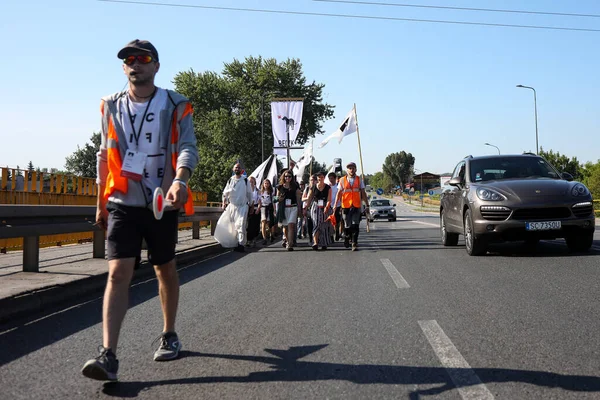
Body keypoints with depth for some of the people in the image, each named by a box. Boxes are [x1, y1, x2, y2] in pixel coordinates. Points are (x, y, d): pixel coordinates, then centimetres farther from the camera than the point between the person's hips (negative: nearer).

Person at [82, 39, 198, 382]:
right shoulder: (111, 106, 8)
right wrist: (101, 204, 17)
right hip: (122, 204, 1)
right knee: (118, 272, -11)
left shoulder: (175, 105, -1)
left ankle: (170, 335, 32)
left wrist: (179, 180, -33)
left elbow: (188, 149, -13)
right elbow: (104, 157, 16)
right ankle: (108, 356, -18)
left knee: (165, 269, 13)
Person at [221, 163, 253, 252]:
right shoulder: (230, 180, 9)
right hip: (232, 206, 2)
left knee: (241, 225, -13)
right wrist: (224, 203, -2)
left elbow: (249, 194, 9)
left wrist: (251, 205, 9)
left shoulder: (245, 180, 5)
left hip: (243, 206, -2)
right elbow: (225, 193, 11)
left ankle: (241, 244, -16)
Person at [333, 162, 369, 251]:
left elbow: (363, 193, 10)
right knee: (347, 225, 5)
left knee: (355, 225, -7)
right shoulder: (342, 180, 6)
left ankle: (354, 244, -4)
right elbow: (339, 193, 3)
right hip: (346, 206, 0)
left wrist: (367, 205, 6)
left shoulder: (359, 180, 9)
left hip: (357, 206, 0)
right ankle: (346, 239, 30)